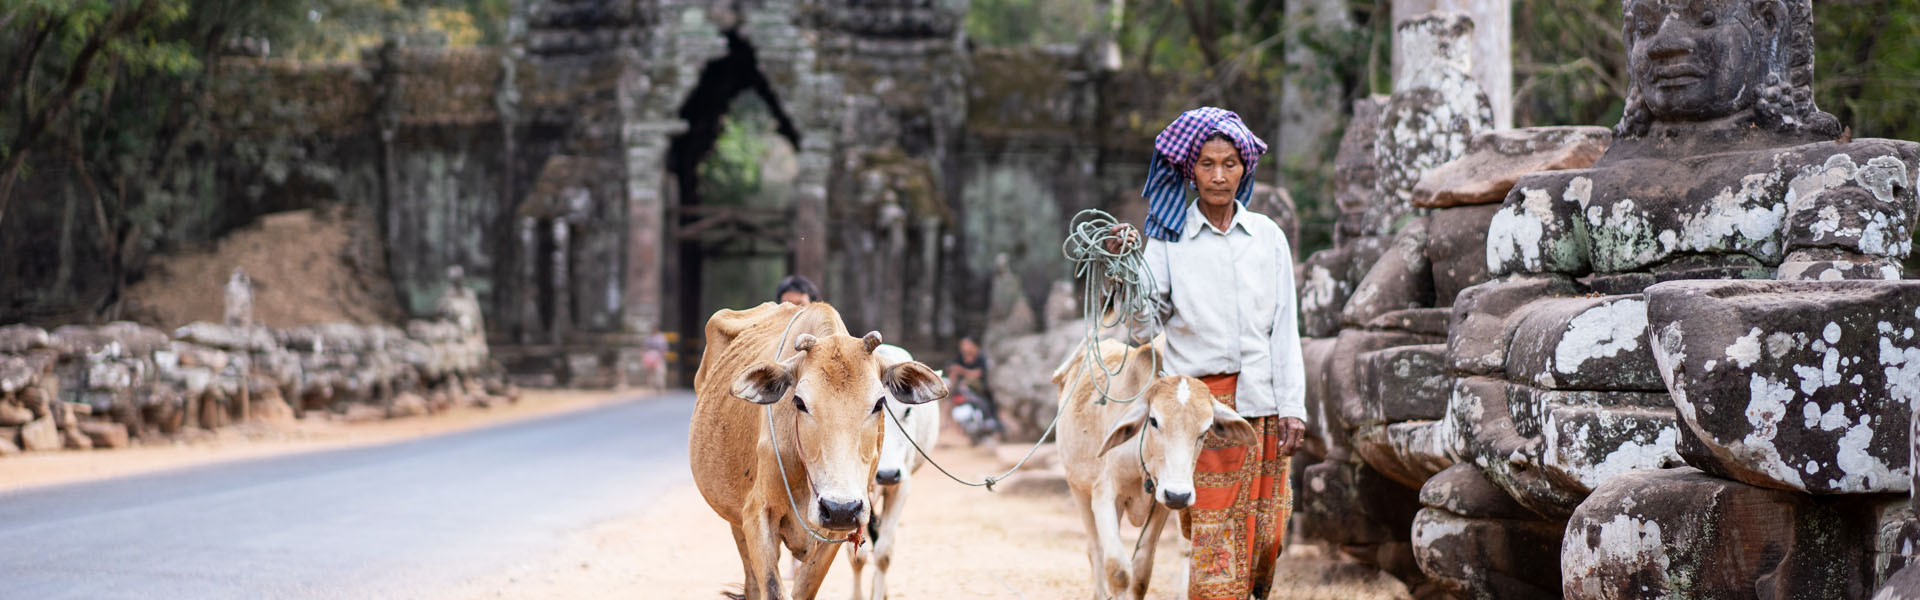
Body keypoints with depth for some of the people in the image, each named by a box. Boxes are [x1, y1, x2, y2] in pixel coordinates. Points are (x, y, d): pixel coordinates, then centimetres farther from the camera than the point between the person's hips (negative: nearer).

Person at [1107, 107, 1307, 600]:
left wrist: (1292, 406, 2)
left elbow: (1285, 327, 8)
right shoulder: (1169, 240, 2)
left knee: (1265, 532, 2)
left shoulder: (1268, 236, 9)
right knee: (1211, 532, -8)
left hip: (1261, 399, 2)